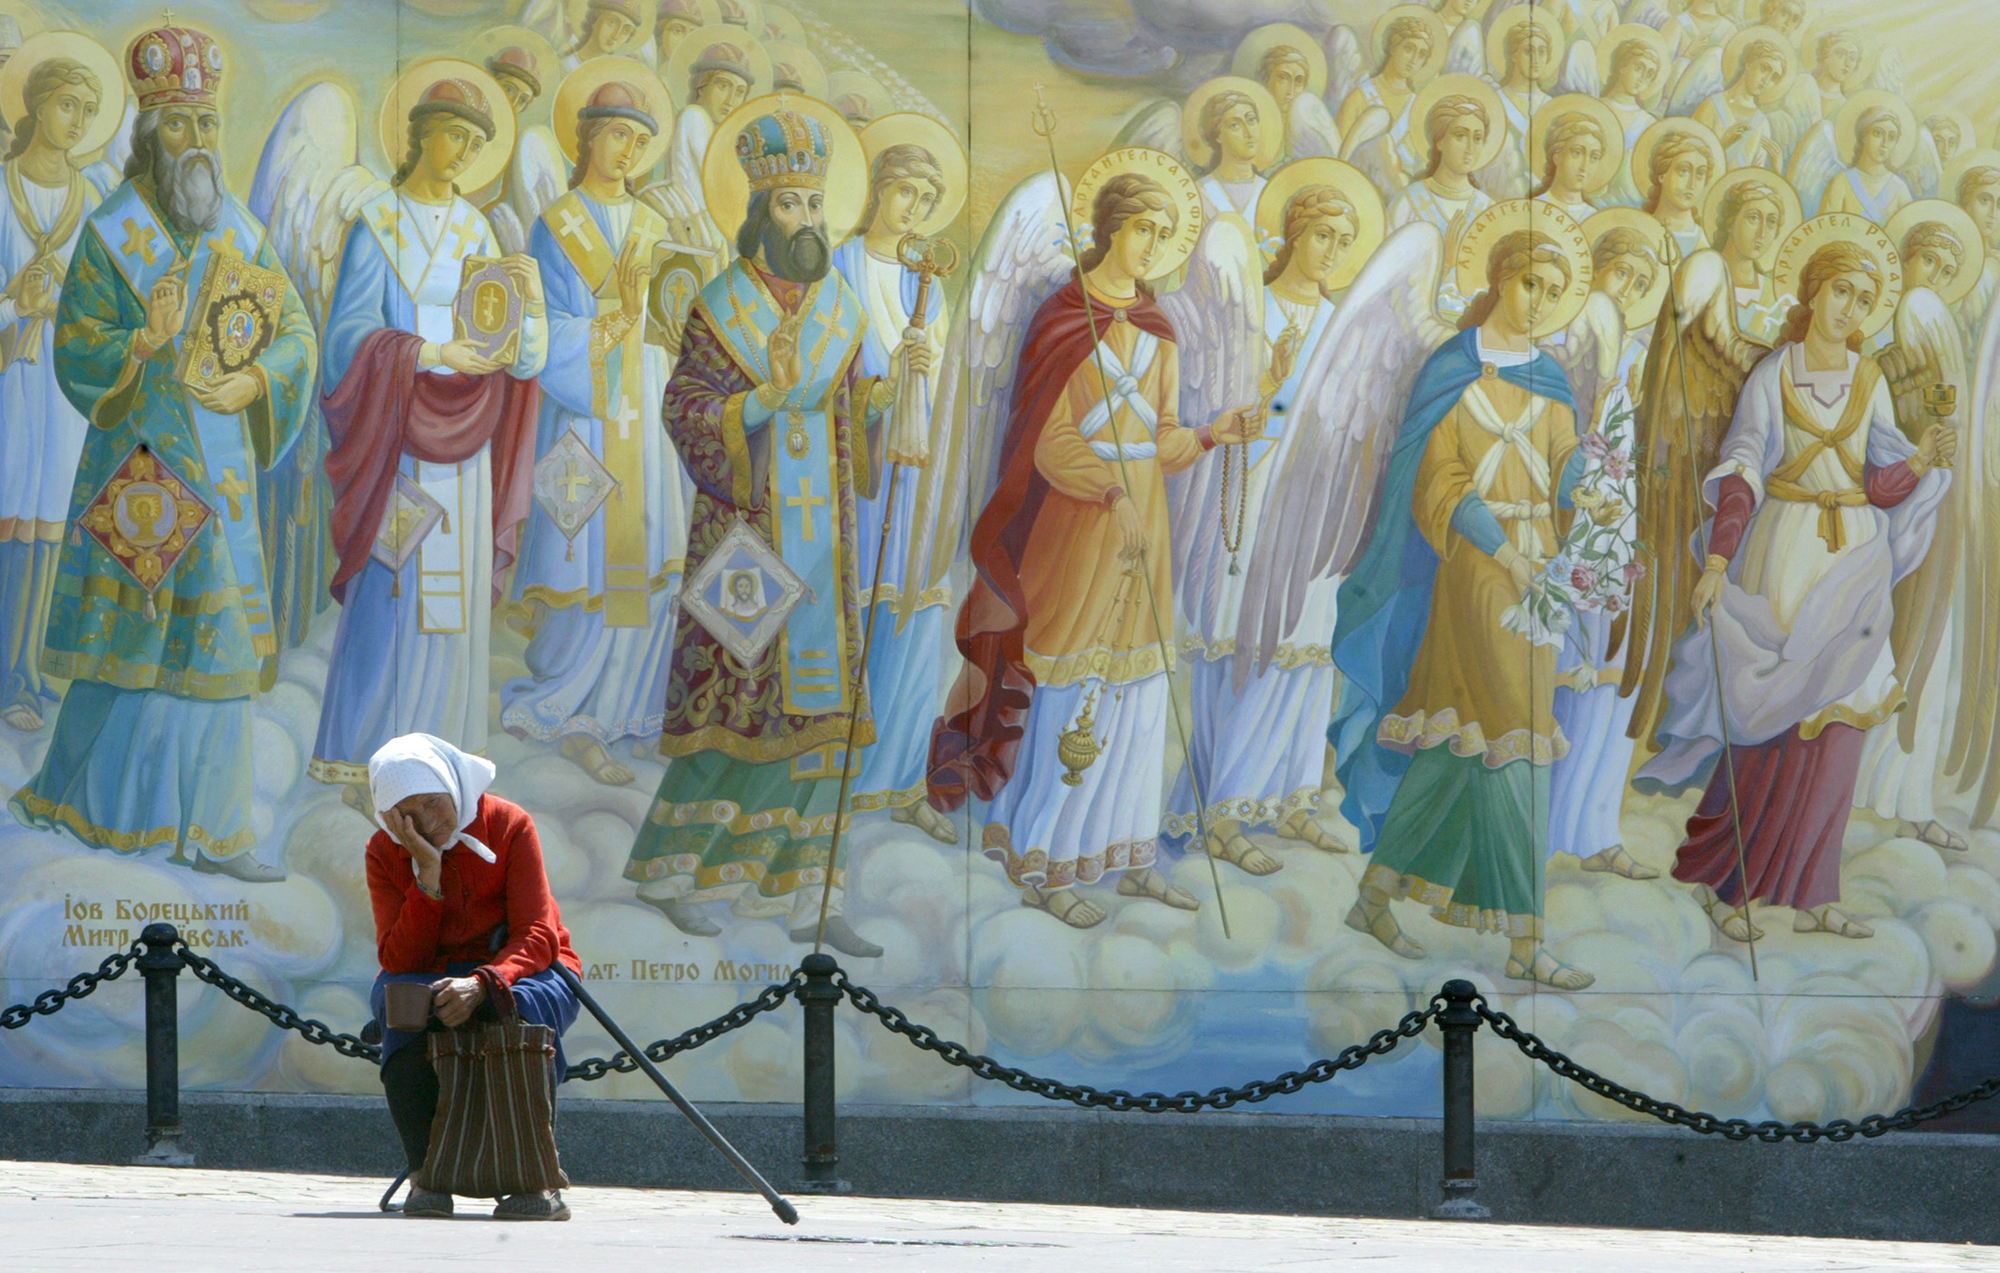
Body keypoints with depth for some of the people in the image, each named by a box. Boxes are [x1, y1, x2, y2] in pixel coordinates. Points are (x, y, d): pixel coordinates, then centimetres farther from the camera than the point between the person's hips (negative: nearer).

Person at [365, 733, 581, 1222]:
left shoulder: (508, 825, -12)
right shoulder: (384, 852, -5)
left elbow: (537, 936, -19)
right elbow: (399, 961, -15)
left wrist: (483, 984, -38)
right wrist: (427, 875, -25)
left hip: (521, 970, -2)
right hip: (433, 978, 2)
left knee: (518, 1007, -38)